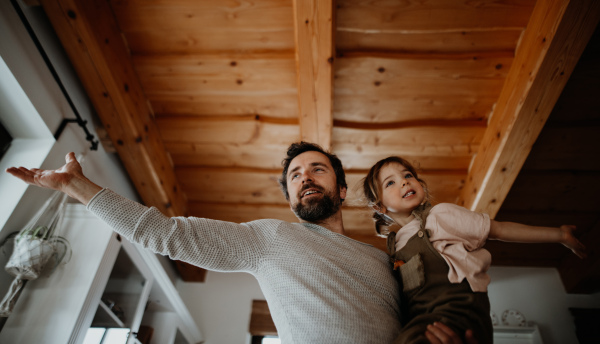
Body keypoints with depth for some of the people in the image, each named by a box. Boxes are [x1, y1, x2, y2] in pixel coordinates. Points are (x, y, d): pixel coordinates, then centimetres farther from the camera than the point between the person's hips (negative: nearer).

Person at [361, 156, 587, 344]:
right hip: (420, 324, 6)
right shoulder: (396, 245, 17)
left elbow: (499, 229, 7)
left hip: (458, 317, -5)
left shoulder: (439, 216, 1)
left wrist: (560, 235, 13)